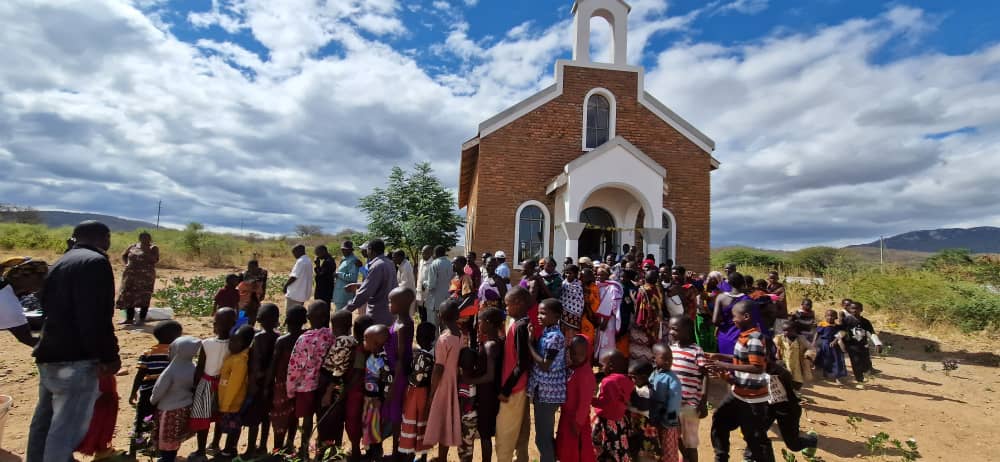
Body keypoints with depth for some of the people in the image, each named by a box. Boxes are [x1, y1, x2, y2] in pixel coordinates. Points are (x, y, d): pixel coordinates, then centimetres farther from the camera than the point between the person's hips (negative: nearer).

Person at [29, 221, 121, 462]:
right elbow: (96, 318, -22)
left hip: (50, 353, 10)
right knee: (68, 426, -4)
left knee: (45, 419, 23)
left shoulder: (61, 263, 16)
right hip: (75, 358, -10)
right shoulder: (95, 262, -15)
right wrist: (109, 356, -15)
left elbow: (52, 307, 22)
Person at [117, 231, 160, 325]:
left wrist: (146, 250, -15)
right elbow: (123, 255, 23)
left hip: (146, 276, -4)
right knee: (128, 296, 6)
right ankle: (129, 318, 15)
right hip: (131, 275, 5)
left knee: (143, 297, -5)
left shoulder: (153, 248, 1)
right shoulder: (132, 246, 13)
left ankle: (142, 319, 0)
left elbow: (155, 259, -12)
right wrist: (127, 263, 7)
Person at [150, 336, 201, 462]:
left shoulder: (171, 371, -25)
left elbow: (158, 391, -14)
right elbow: (193, 387, 3)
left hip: (169, 411, -6)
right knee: (175, 442, 22)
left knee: (165, 443, 12)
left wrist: (152, 401, 6)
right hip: (185, 409, 6)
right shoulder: (193, 368, -8)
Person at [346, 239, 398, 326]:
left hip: (378, 315, -9)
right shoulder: (389, 263, 9)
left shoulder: (377, 266, -19)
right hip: (388, 312, 9)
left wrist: (349, 308, -14)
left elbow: (365, 292, -21)